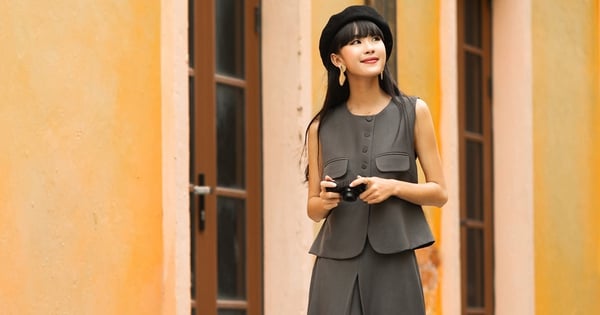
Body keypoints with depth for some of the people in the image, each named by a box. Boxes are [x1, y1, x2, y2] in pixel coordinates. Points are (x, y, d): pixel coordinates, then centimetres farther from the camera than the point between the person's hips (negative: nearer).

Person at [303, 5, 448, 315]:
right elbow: (313, 209, 12)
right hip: (338, 266, 1)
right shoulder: (321, 127, 6)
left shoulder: (413, 113, 4)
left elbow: (439, 193, 5)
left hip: (394, 264, -1)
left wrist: (394, 187, -12)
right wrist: (325, 201, -10)